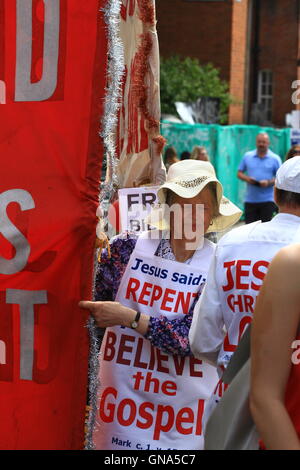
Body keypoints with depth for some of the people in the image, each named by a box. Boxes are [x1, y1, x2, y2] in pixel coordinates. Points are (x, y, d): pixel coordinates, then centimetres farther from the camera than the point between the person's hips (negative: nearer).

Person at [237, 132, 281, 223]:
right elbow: (239, 173, 12)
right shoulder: (247, 156, 9)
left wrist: (269, 182, -17)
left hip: (267, 200, -2)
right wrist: (246, 178, -9)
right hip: (250, 200, 2)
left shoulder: (275, 158, 2)